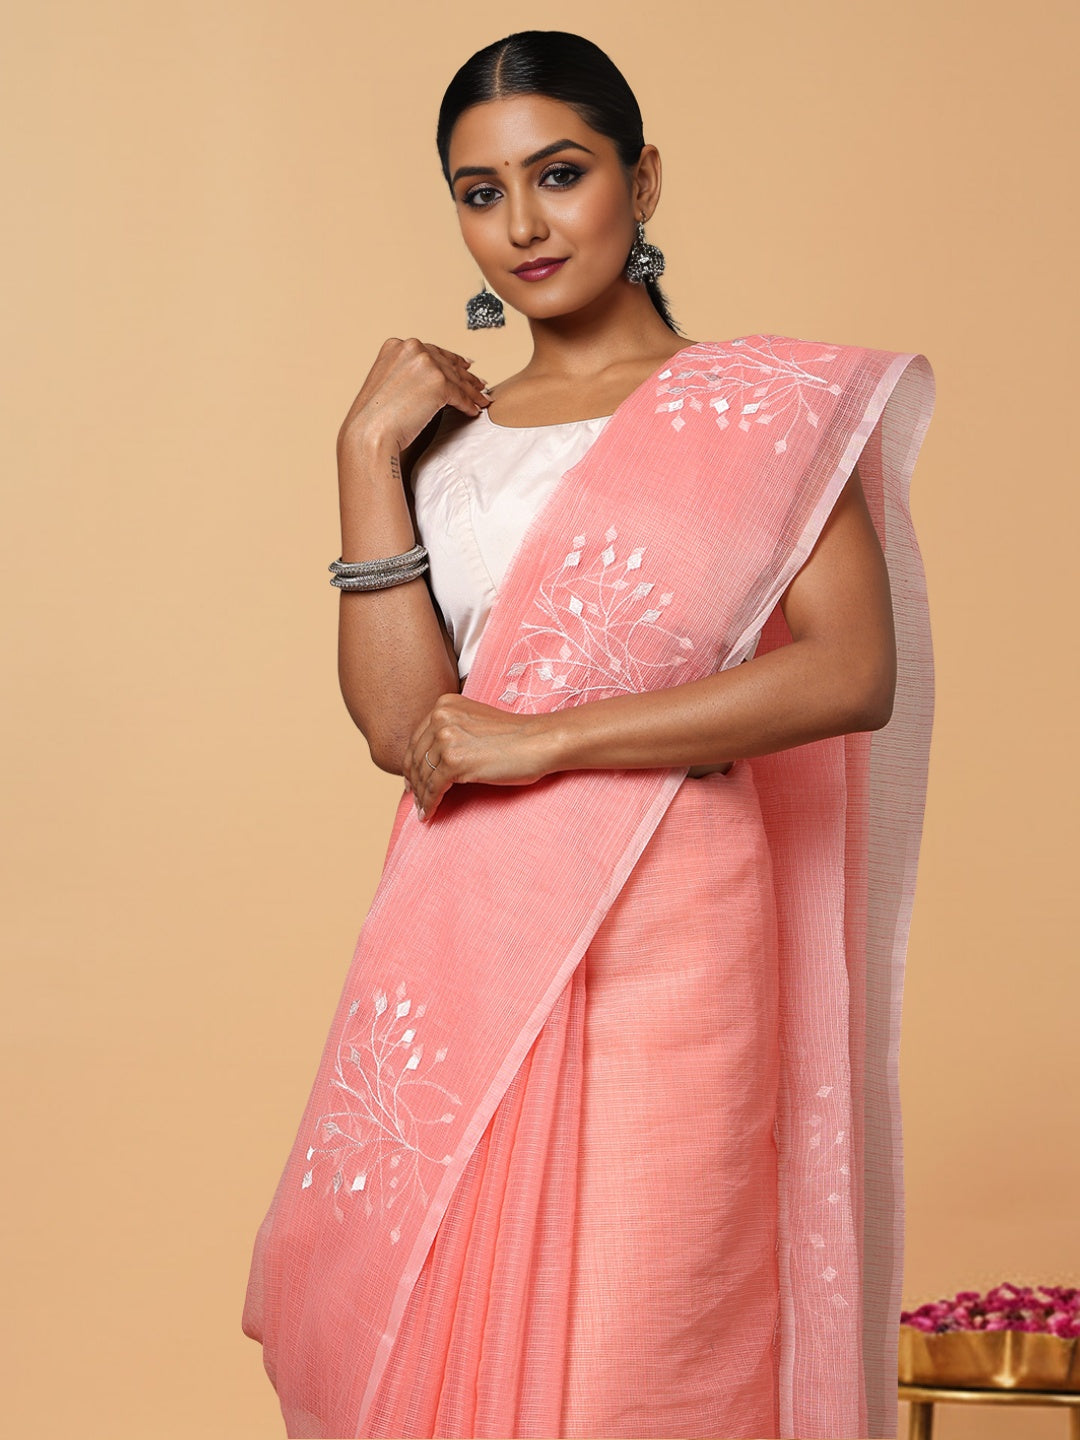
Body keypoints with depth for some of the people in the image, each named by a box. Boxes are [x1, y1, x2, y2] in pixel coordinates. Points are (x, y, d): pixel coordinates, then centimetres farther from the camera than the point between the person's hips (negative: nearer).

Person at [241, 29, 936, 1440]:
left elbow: (854, 673, -11)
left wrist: (545, 739, -12)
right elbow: (401, 724, 0)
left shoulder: (762, 406, 1)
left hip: (662, 951, -3)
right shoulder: (448, 437, 11)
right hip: (464, 956, 4)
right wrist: (368, 455, -4)